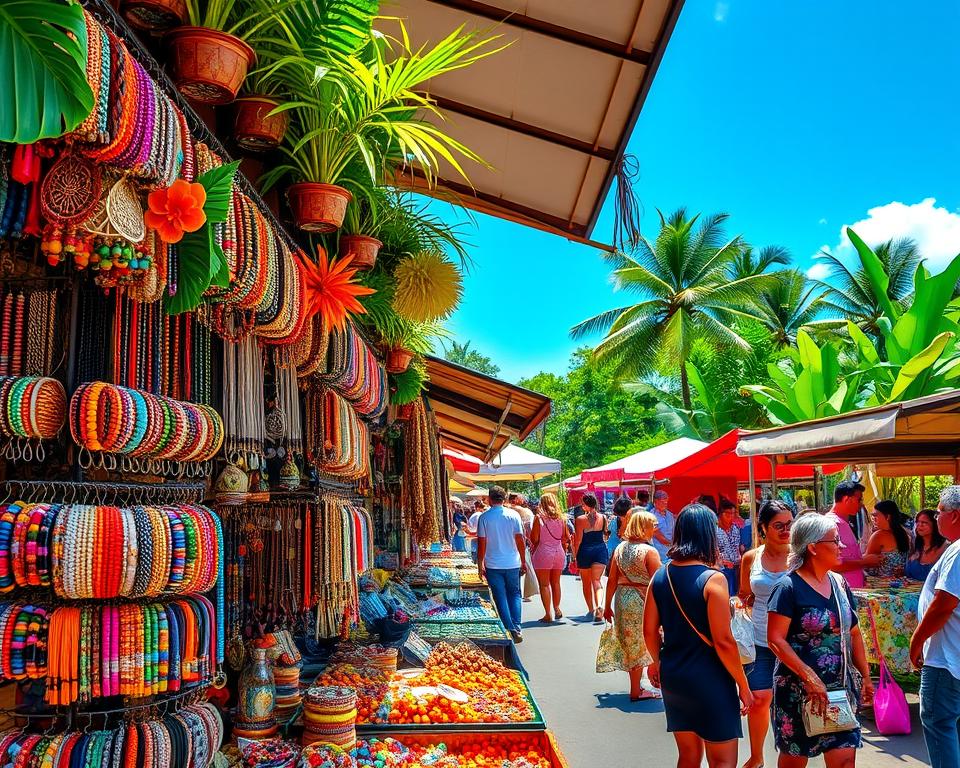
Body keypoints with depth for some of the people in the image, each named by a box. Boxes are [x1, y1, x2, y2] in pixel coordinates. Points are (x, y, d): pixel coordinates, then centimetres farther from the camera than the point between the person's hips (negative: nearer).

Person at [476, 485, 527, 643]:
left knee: (501, 598, 7)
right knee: (514, 594, 16)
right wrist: (523, 562, 8)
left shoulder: (484, 517, -6)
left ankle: (510, 630, 4)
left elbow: (482, 544, -6)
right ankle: (517, 629, 6)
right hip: (513, 564, 2)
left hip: (493, 565, -2)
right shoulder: (513, 515, -3)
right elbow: (520, 541, -2)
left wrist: (480, 565, 4)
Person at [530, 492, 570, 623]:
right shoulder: (561, 518, 1)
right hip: (559, 552, 4)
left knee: (544, 584, 3)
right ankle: (557, 610, 29)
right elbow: (566, 538, 5)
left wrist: (534, 547, 11)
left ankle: (548, 614, 2)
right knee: (556, 583, 19)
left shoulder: (539, 518, -10)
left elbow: (534, 539, -10)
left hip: (543, 553, -4)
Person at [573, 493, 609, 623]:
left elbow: (578, 540, -10)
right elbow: (605, 534, 12)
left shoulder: (580, 519, -11)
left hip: (585, 551, -2)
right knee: (596, 580, -3)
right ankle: (599, 606, -26)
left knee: (586, 582, 14)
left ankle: (591, 609, 23)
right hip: (600, 549, 2)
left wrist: (575, 554, -2)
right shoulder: (602, 518, 0)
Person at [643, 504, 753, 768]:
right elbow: (723, 641, -18)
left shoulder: (661, 576, 1)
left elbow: (649, 630, 8)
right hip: (710, 680, -6)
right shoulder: (713, 579, -17)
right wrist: (743, 685, -7)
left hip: (672, 677, 6)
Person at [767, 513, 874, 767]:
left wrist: (866, 677, 9)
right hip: (797, 689, -5)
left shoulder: (839, 584, 7)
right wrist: (810, 677, -21)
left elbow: (853, 634, 15)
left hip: (839, 687, 5)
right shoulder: (789, 587, -13)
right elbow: (775, 640, -17)